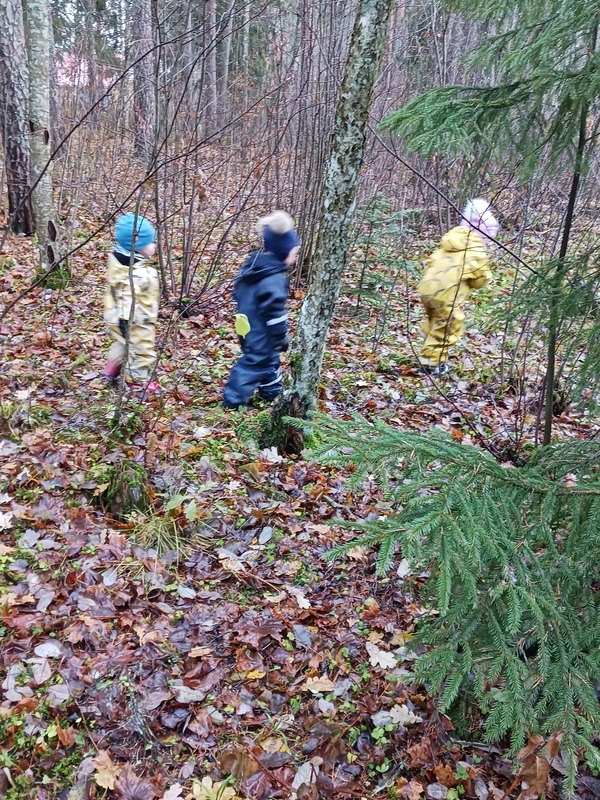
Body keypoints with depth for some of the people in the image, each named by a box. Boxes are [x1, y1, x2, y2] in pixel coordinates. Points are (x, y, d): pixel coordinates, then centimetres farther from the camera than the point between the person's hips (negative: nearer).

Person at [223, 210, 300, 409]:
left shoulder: (251, 264, 4)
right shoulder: (274, 277, -24)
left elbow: (238, 293, 13)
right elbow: (274, 309, -25)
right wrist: (281, 336, -14)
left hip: (248, 327, 10)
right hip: (261, 332, -10)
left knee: (268, 358, 23)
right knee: (255, 362, 1)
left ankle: (272, 392, 39)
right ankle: (233, 399, 7)